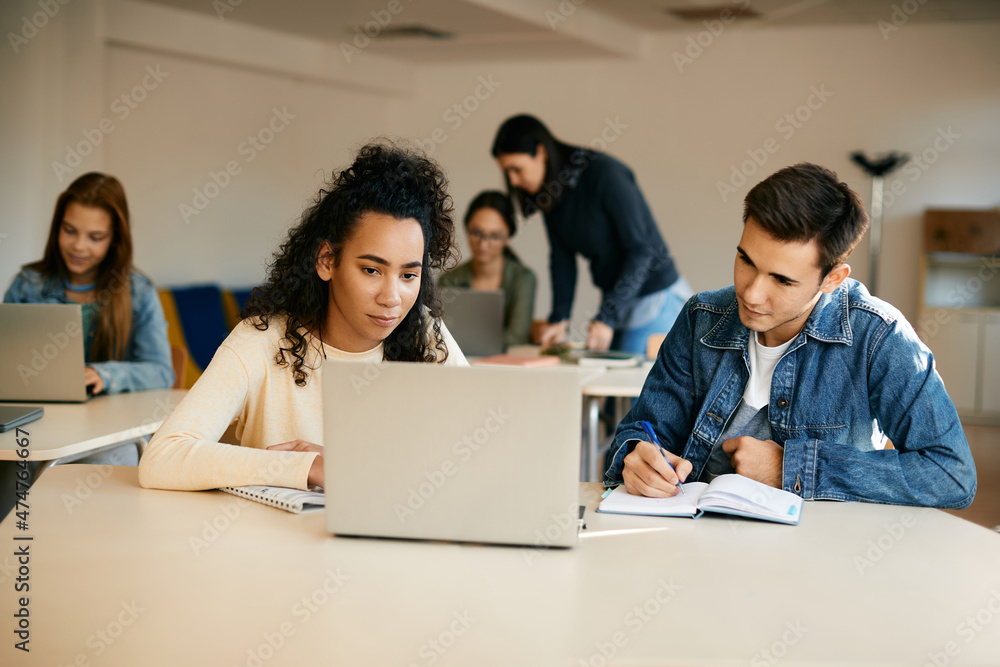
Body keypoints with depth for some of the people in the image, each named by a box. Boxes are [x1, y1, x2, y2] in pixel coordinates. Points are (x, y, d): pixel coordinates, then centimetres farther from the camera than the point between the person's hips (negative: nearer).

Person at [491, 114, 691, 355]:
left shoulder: (605, 174, -19)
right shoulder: (550, 193, 4)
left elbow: (642, 248, -20)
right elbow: (562, 259, 6)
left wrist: (607, 318, -24)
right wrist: (559, 319, -7)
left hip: (655, 298, -7)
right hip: (616, 299, 8)